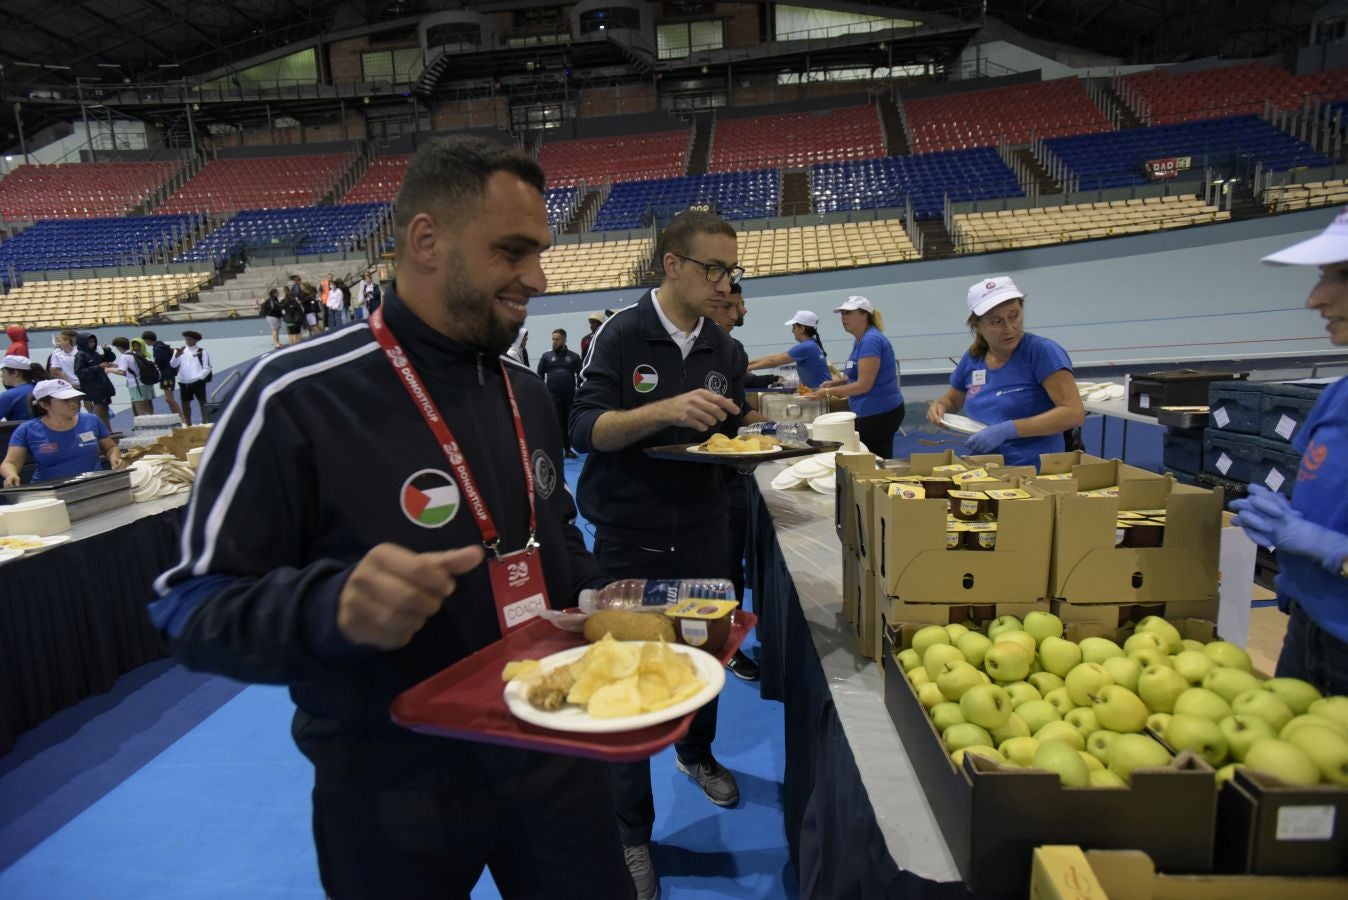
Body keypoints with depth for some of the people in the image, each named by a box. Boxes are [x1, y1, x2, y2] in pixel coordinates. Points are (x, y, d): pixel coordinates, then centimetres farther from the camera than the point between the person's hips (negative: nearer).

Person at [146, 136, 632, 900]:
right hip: (393, 804, -4)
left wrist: (599, 602, -3)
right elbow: (194, 604, -15)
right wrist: (333, 605, -35)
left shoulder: (526, 392, 2)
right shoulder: (298, 399, -19)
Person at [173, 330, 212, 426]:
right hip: (184, 383, 4)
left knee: (202, 403, 2)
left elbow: (207, 368, -5)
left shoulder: (202, 352, -1)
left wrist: (198, 377, -16)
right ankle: (188, 424, 18)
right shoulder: (180, 350, 9)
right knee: (185, 404, 9)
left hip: (198, 382, -4)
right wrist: (176, 356, -17)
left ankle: (205, 423, 7)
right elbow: (173, 365, 0)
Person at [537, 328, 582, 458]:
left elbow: (580, 375, 7)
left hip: (570, 396, 1)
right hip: (553, 396, -1)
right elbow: (540, 375, 6)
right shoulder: (546, 356, 6)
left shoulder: (573, 356, 6)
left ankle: (568, 449, 20)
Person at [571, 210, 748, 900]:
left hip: (702, 532, 5)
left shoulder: (726, 352, 4)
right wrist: (667, 410, -32)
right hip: (630, 539, -5)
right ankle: (631, 835, 25)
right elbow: (584, 429, -19)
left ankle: (695, 753, 52)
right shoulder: (622, 335, -11)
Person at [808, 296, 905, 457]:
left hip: (879, 413, -10)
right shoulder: (860, 340, 12)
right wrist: (834, 382, 5)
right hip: (872, 413, 10)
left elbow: (864, 384, -21)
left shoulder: (871, 340, -18)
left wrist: (828, 392, -17)